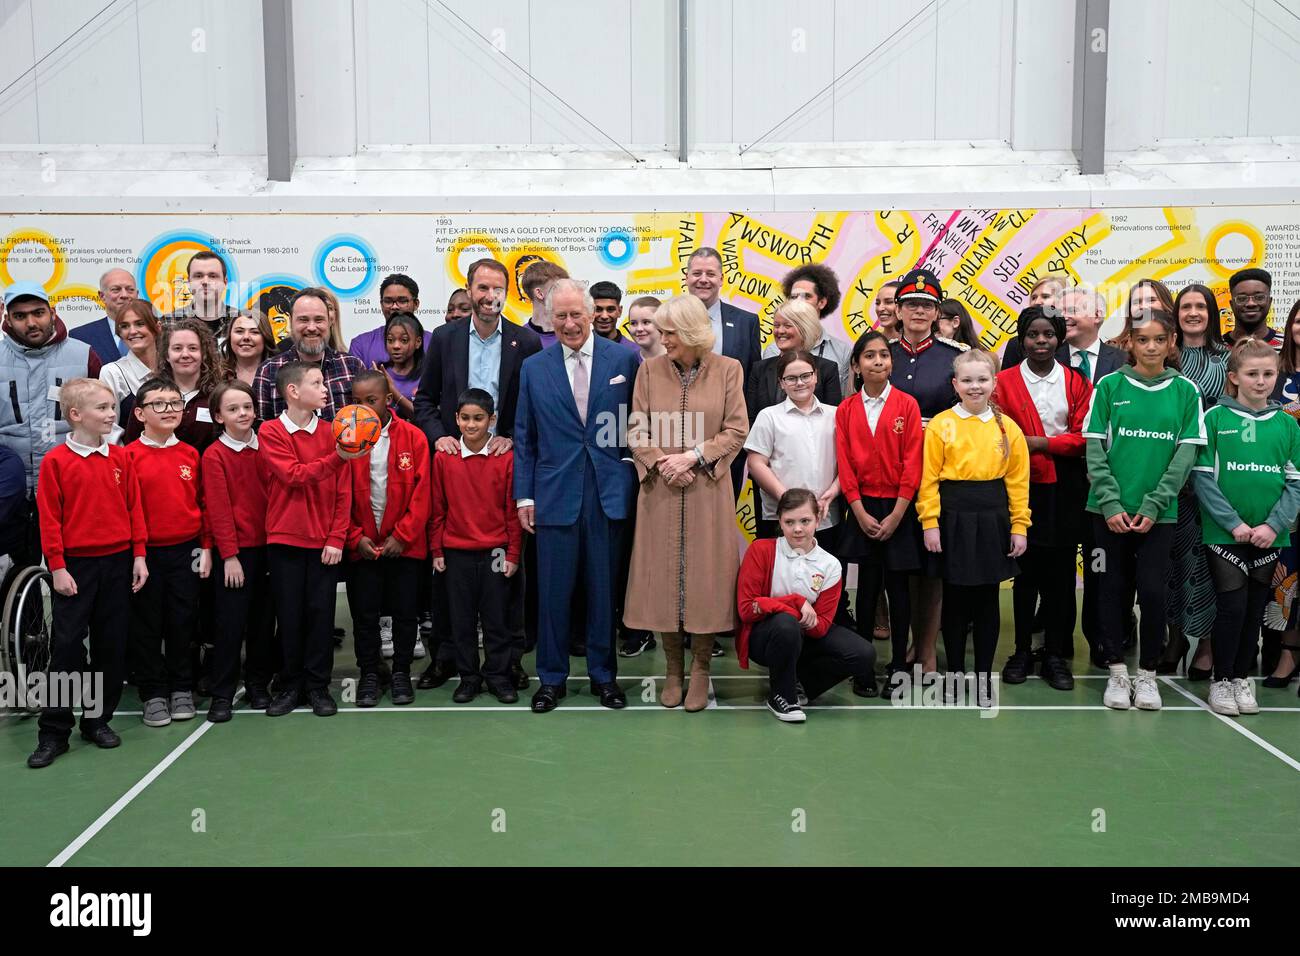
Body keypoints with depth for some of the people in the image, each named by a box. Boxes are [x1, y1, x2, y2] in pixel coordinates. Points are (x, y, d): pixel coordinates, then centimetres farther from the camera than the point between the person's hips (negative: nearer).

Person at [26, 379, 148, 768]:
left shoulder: (121, 458, 4)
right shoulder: (56, 461, -6)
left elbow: (134, 509, 6)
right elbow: (50, 518, -7)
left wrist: (138, 555, 2)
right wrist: (57, 567, -10)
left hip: (118, 562, 4)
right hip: (75, 565, -3)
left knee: (112, 645, 9)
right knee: (67, 645, -1)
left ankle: (99, 720, 22)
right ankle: (53, 732, 7)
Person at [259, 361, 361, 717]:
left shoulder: (332, 433, 3)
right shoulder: (271, 431, -3)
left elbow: (343, 492, 2)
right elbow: (294, 476, -15)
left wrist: (336, 539, -5)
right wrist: (338, 457, -26)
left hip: (325, 542, 2)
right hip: (284, 539, -2)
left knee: (321, 613, 4)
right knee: (289, 615, 6)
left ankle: (318, 685, 16)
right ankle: (290, 685, 18)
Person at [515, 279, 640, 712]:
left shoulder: (625, 359, 2)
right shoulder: (534, 368, 7)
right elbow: (524, 438, 8)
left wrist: (636, 475, 0)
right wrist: (524, 495, 4)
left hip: (609, 493, -1)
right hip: (555, 493, 1)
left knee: (604, 588, 7)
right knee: (553, 590, 4)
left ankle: (603, 675, 22)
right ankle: (552, 677, 19)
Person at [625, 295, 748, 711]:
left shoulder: (727, 370, 1)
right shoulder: (649, 370, 4)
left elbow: (736, 431, -2)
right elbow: (636, 430, 3)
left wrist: (693, 456, -13)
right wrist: (662, 465, -12)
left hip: (708, 490, -1)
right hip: (660, 491, 1)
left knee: (704, 576, 2)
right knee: (663, 578, 4)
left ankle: (700, 669, 16)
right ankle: (673, 671, 18)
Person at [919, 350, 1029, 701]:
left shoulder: (1008, 428, 4)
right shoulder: (940, 425, -2)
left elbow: (1018, 480, 4)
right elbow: (928, 478, -5)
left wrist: (1019, 526, 0)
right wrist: (930, 523, -11)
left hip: (992, 520, 2)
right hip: (953, 519, -2)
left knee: (987, 601, 9)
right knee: (955, 600, 7)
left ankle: (984, 678, 21)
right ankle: (955, 675, 20)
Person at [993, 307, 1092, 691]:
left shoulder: (1076, 383, 7)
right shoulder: (1004, 381, 2)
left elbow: (1083, 436, -1)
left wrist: (1039, 443, -12)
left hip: (1064, 490, 1)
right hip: (1022, 487, -1)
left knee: (1060, 572, 5)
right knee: (1025, 569, 4)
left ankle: (1056, 655, 14)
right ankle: (1022, 651, 16)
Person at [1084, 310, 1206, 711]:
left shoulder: (1185, 392, 3)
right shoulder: (1109, 386, 0)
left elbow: (1185, 454, -1)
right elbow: (1095, 449, -2)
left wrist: (1153, 506, -10)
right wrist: (1111, 504, -11)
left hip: (1158, 511, 0)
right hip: (1110, 509, 0)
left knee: (1152, 589, -3)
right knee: (1113, 588, 6)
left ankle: (1147, 673, 15)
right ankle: (1117, 671, 19)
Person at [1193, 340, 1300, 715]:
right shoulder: (1215, 418, -4)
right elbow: (1203, 477, -8)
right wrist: (1234, 523, -14)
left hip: (1269, 537, 3)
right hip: (1223, 533, -3)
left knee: (1256, 609, 10)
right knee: (1232, 607, -3)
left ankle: (1242, 677, 24)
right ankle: (1221, 681, 12)